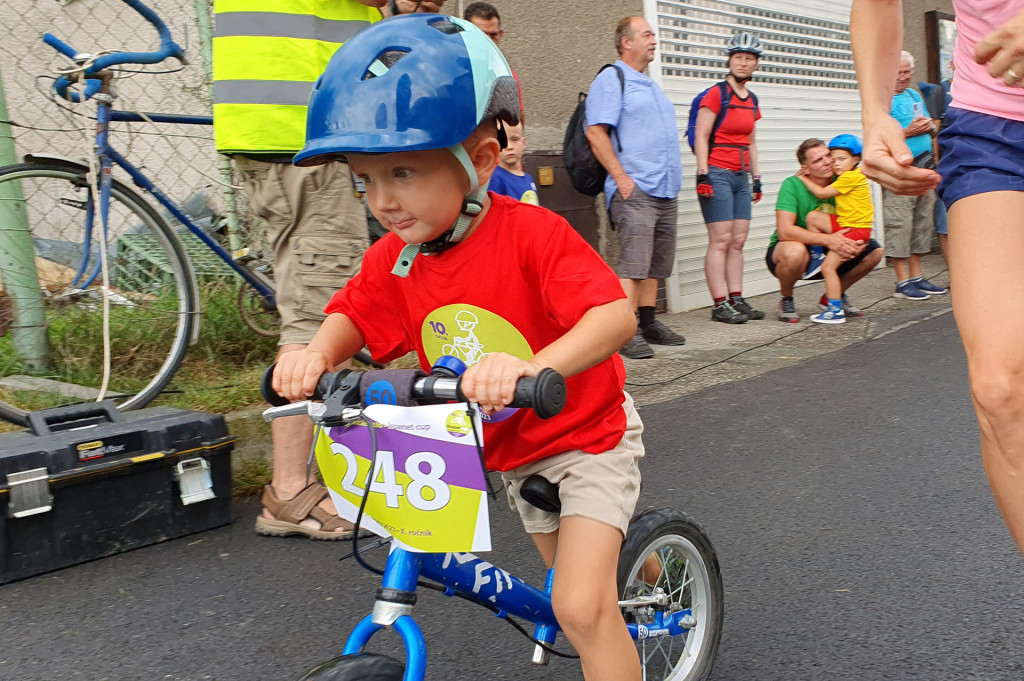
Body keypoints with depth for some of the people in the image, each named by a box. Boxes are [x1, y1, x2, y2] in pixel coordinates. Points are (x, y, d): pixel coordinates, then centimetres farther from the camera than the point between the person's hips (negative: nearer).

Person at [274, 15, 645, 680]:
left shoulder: (531, 233, -29)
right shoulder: (394, 258, -11)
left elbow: (616, 313, -39)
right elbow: (356, 315, 2)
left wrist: (536, 366, -58)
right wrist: (317, 352, -21)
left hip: (586, 436, -6)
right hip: (508, 450, 6)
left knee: (581, 607, -14)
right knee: (572, 581, 24)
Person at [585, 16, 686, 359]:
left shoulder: (651, 85, 24)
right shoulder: (610, 80, -3)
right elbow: (596, 132, -13)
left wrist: (672, 177, 20)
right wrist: (621, 177, -18)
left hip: (665, 191, 9)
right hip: (635, 190, -9)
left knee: (657, 262, 10)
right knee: (634, 261, -14)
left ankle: (648, 322, 18)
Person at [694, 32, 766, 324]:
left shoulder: (752, 100, 17)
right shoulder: (716, 94, -5)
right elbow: (701, 137, -9)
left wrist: (756, 177, 19)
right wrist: (703, 175, -16)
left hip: (741, 177, 7)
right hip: (717, 174, -7)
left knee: (738, 241, 6)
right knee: (721, 241, -8)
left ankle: (737, 300, 12)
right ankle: (720, 305, -5)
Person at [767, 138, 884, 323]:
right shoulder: (793, 185, -19)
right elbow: (784, 231, -30)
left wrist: (857, 244, -27)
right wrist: (828, 240, -37)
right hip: (782, 252, -5)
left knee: (874, 250, -10)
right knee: (795, 251, -39)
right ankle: (785, 299, -8)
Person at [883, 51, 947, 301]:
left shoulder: (914, 95, 20)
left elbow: (931, 127, 25)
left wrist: (929, 125, 2)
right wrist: (908, 131, -17)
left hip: (924, 167, 8)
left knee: (923, 223, 9)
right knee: (899, 225, -9)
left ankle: (917, 277, 16)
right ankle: (902, 282, -4)